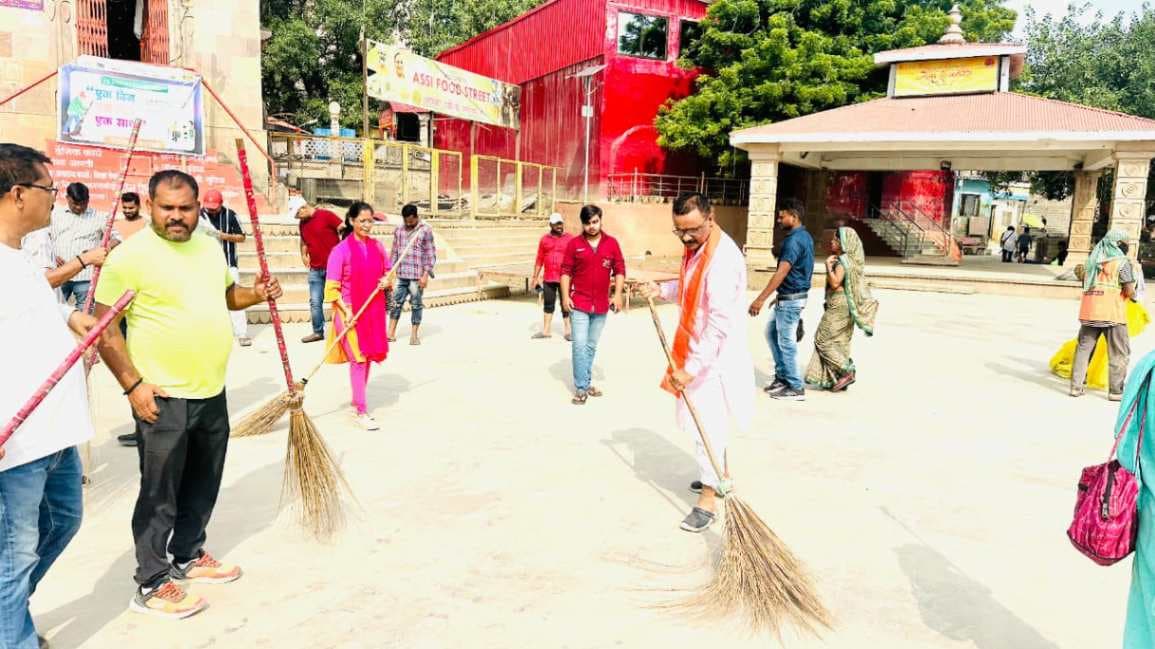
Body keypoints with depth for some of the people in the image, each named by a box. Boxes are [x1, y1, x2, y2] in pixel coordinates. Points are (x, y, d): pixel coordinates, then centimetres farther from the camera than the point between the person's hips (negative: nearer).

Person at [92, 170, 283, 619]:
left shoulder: (209, 247, 7)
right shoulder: (130, 256, -14)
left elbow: (225, 294, 23)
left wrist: (256, 294, 2)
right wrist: (133, 385, -18)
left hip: (212, 393, 7)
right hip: (161, 398, -7)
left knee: (203, 485, 19)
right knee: (159, 493, 3)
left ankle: (189, 557, 37)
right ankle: (151, 583, 18)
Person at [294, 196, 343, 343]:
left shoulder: (326, 215, -9)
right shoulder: (302, 223, 12)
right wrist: (303, 255, 11)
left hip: (333, 267, -6)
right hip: (315, 269, 6)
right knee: (315, 302, 7)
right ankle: (318, 331, 17)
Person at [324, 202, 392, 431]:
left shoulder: (377, 246, 5)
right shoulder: (341, 250, -10)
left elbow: (388, 271, 19)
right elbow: (332, 287, -10)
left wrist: (387, 281, -4)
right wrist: (346, 311, -17)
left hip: (374, 310, 5)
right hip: (350, 311, -5)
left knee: (367, 357, 12)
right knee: (358, 359, -6)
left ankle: (357, 404, 26)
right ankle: (361, 412, -1)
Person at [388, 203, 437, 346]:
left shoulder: (425, 231, -6)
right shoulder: (398, 230, 9)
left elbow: (430, 254, -6)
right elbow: (395, 252, 15)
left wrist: (426, 274, -11)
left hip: (417, 276, -4)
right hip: (401, 275, 4)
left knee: (416, 305, 5)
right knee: (396, 302, 6)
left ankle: (414, 334, 15)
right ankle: (391, 333, 14)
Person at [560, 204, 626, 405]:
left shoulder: (612, 243, 3)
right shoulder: (574, 244, -1)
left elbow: (620, 270, 5)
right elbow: (566, 271, 0)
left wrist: (618, 294, -3)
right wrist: (565, 296, -8)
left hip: (601, 305, 2)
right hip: (579, 303, -2)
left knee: (591, 346, 13)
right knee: (580, 345, -7)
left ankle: (586, 382, 26)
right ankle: (581, 388, 0)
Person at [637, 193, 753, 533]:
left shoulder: (722, 258, -26)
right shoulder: (695, 247, 5)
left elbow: (720, 322, -30)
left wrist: (693, 366, -31)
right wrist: (661, 289, 3)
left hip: (715, 355, -9)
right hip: (695, 348, 9)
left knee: (707, 423, -4)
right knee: (704, 419, 20)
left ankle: (709, 498, 8)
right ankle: (717, 476, 38)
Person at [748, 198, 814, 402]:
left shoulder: (794, 240, -21)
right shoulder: (805, 237, 11)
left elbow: (782, 272, -29)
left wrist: (761, 299, -31)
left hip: (790, 299, -10)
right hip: (788, 297, 10)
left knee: (786, 342, -2)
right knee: (771, 332, 19)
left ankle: (796, 388, 7)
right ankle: (782, 375, 25)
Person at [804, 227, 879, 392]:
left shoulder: (843, 262, -17)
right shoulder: (847, 260, 13)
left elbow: (835, 283, -26)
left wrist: (828, 265, -19)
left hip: (839, 307, -10)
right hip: (841, 306, 10)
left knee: (823, 340, -3)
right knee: (839, 342, 12)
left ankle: (847, 371, -4)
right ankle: (837, 379, 16)